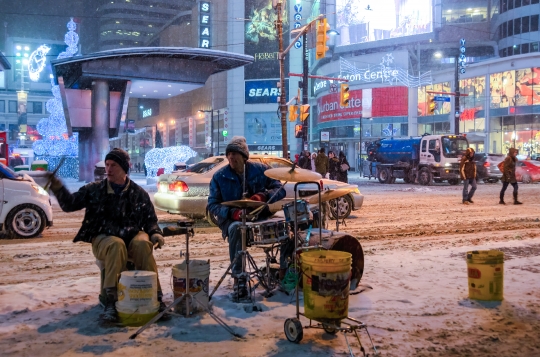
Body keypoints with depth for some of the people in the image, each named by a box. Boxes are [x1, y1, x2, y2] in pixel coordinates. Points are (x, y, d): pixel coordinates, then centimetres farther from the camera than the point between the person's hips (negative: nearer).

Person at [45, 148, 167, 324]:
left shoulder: (139, 193, 10)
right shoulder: (94, 189, 9)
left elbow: (150, 220, 13)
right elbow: (69, 204, 5)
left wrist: (155, 234, -7)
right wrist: (58, 187, -11)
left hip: (132, 236, 1)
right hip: (103, 239, -1)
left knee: (142, 244, -34)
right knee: (116, 245, -36)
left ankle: (155, 296, -27)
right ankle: (111, 300, -36)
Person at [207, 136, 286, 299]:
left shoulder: (260, 169, 3)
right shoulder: (219, 177, -1)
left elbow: (279, 190, 0)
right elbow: (212, 205, -4)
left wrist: (263, 195, -23)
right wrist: (232, 212, -24)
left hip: (261, 215, 2)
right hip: (232, 219, -2)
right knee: (236, 228, -37)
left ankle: (285, 271, -8)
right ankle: (239, 278, -32)